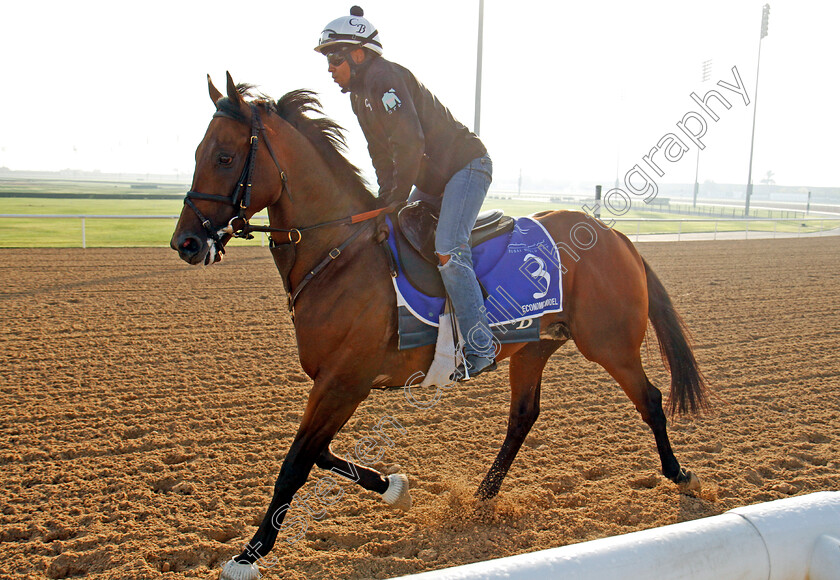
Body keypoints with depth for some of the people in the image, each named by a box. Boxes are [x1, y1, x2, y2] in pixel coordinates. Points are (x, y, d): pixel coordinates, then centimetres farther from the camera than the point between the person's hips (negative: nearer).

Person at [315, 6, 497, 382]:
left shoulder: (384, 78, -19)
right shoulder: (360, 92, 13)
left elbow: (409, 144, -26)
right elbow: (383, 155, 16)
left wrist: (396, 200, -18)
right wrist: (385, 200, 4)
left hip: (467, 167, -11)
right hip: (433, 181, 11)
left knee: (447, 250, -24)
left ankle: (479, 350, -21)